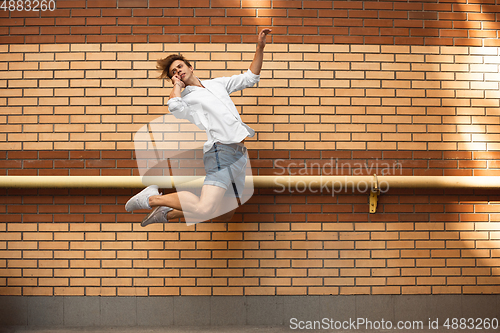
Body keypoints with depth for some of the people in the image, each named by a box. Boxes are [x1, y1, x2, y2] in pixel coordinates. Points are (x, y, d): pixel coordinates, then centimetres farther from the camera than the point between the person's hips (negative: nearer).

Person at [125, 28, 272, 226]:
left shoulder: (217, 83, 25)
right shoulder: (185, 97, 7)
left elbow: (250, 78, 29)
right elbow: (174, 107, -18)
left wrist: (260, 48, 19)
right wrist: (177, 85, 1)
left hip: (240, 152, 7)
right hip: (221, 150, -6)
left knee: (225, 216, 12)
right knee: (205, 209, -26)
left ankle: (167, 214, 22)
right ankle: (153, 198, -6)